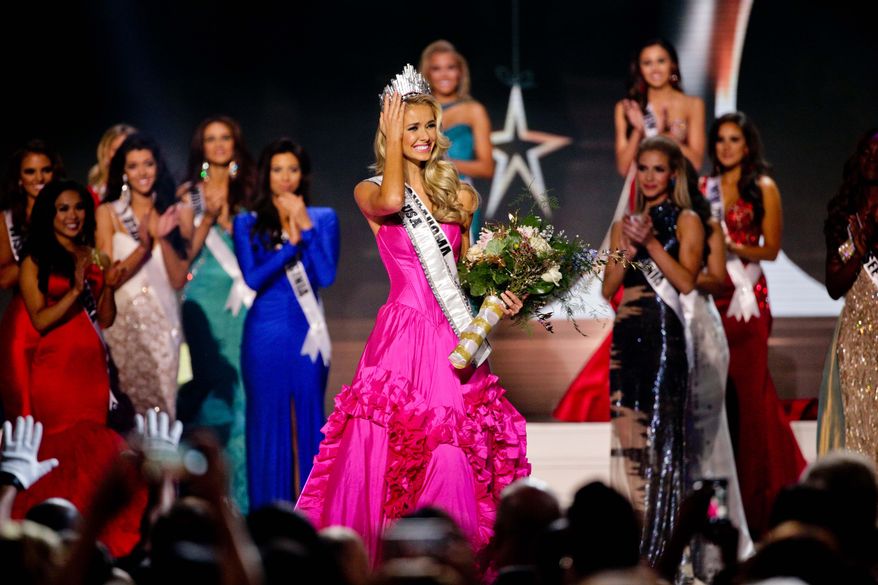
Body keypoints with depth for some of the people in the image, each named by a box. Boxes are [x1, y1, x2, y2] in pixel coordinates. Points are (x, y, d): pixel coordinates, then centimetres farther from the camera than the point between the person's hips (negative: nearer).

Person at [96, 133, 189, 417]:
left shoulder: (169, 213, 10)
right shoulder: (108, 213, 3)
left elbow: (179, 279, 4)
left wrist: (163, 238, -10)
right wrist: (143, 247, -18)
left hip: (163, 319, 2)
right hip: (125, 319, -2)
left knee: (162, 407, -1)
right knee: (129, 412, -5)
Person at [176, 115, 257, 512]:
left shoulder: (247, 190, 12)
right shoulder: (190, 194, 8)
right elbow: (187, 250, 3)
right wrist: (208, 218, -10)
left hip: (241, 294, 2)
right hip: (206, 295, -2)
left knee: (243, 383, -4)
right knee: (212, 380, -8)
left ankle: (240, 490, 2)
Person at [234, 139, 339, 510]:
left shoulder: (323, 219, 6)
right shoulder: (248, 224, 4)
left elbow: (327, 275, -6)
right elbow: (253, 278, -7)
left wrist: (305, 227, -11)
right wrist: (290, 243, -12)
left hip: (308, 330, 1)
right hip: (265, 333, -1)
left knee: (309, 419, 2)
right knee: (268, 419, 1)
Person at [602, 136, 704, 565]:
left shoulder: (686, 221, 4)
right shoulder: (624, 224, 18)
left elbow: (687, 281, -8)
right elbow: (607, 288, 10)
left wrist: (651, 243, -13)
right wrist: (628, 249, -4)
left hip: (664, 335, -5)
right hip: (625, 336, 5)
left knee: (660, 437, -8)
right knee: (626, 437, 0)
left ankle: (656, 549, -7)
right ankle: (633, 544, 4)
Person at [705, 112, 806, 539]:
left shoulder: (763, 188, 0)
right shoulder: (706, 187, 13)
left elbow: (771, 249, -1)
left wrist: (733, 247, -15)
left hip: (746, 296, -4)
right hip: (711, 294, 4)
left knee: (749, 386, -4)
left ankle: (759, 485, 5)